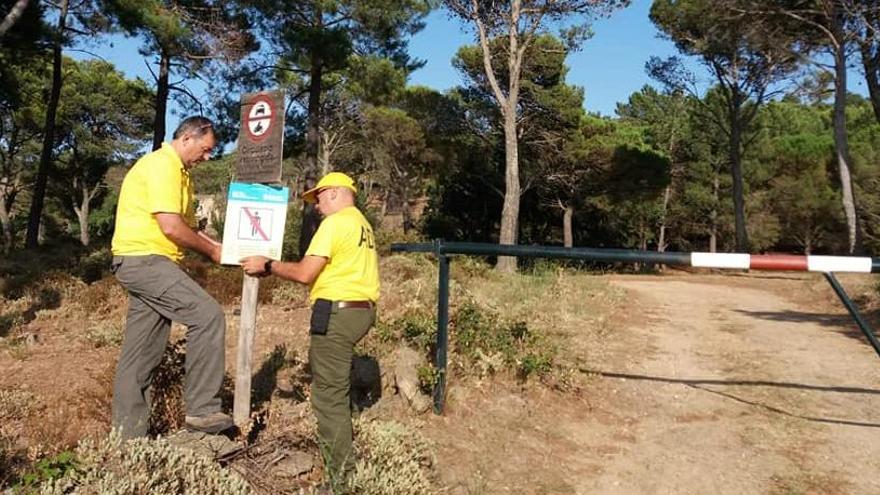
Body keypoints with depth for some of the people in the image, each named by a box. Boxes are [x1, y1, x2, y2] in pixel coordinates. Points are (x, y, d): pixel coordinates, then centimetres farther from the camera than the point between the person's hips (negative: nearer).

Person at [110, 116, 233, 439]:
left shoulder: (179, 172, 21)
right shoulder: (162, 165, -12)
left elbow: (186, 227, 23)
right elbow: (171, 227, -20)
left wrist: (217, 247, 8)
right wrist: (211, 252, -7)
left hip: (146, 264, 10)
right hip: (143, 259, -10)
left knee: (142, 354, 10)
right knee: (208, 315, -18)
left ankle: (127, 435, 16)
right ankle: (201, 409, -13)